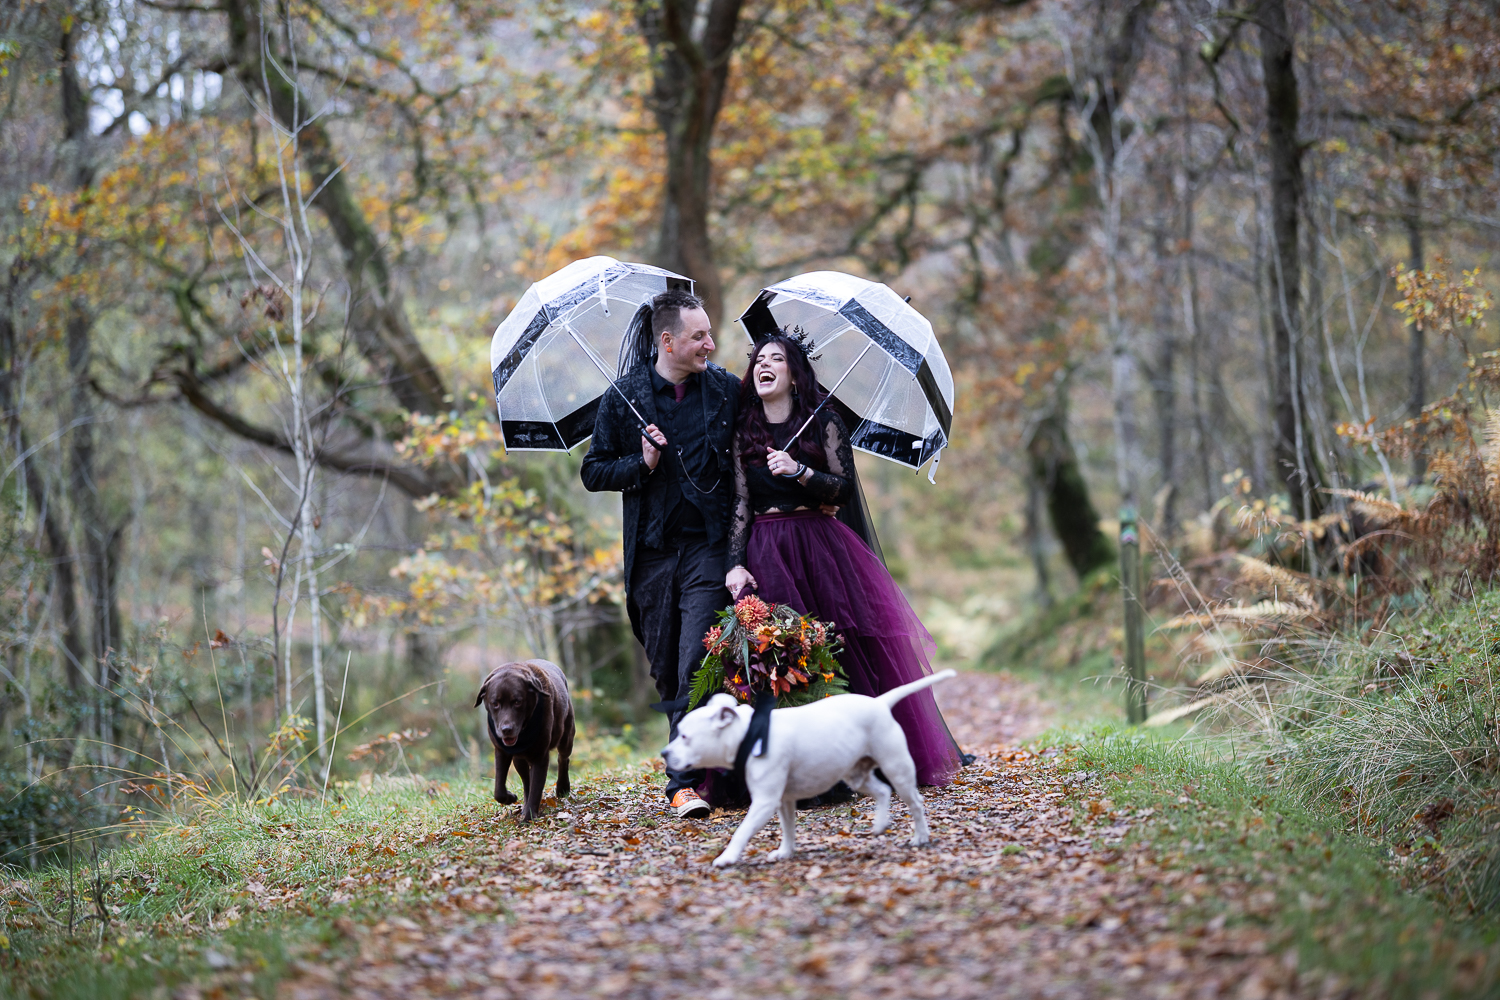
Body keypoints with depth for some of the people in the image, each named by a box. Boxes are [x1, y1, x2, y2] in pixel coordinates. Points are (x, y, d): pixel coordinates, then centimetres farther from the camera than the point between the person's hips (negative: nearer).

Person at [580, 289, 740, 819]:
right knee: (666, 670, 7)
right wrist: (642, 463, -12)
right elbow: (594, 472, 5)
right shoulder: (623, 398, 3)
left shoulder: (726, 390, 5)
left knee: (697, 664, -13)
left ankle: (684, 781, -13)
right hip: (652, 551, 1)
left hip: (708, 544, -1)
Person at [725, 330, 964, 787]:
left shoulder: (824, 422, 6)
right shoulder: (743, 433, 11)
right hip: (766, 556, 1)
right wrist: (735, 564, -6)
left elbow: (843, 488, -1)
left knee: (847, 651, -8)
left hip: (821, 548, -1)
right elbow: (740, 503, 5)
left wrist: (799, 471, -16)